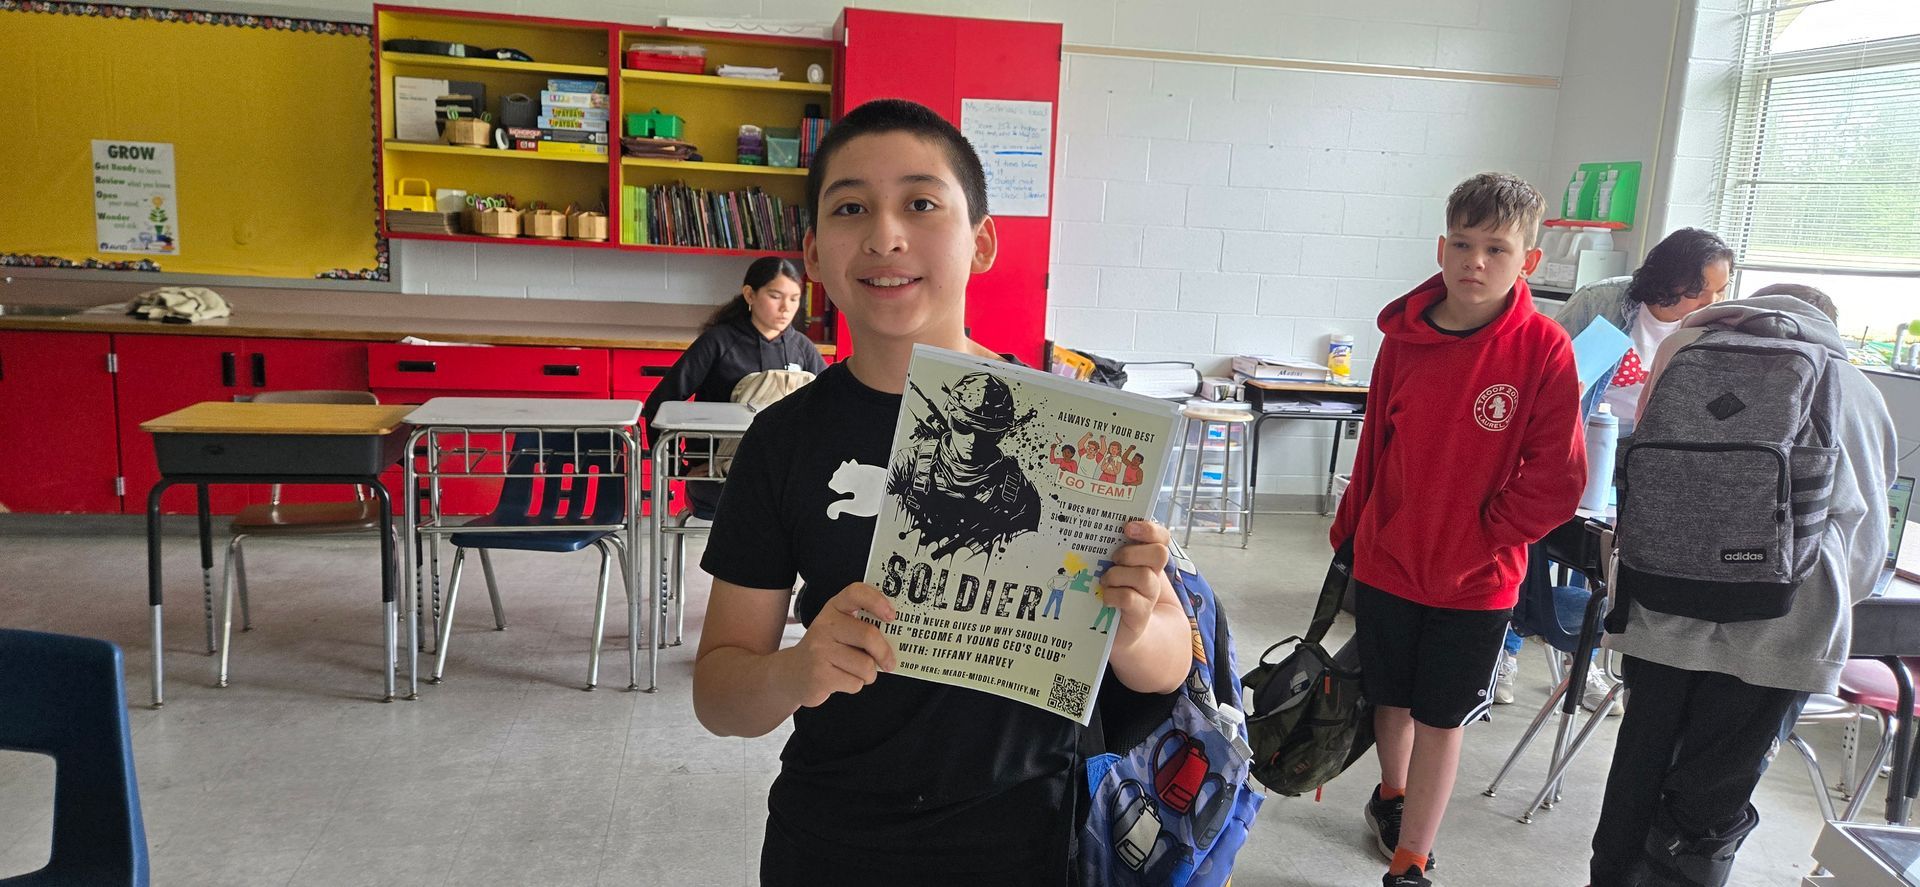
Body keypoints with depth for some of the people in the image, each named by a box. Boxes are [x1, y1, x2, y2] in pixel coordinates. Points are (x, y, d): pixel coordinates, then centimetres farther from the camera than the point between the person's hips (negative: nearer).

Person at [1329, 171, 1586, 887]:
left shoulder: (1544, 349, -14)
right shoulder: (1405, 337, -4)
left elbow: (1557, 478, -13)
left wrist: (1480, 534, -12)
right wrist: (1351, 532, 13)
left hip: (1475, 576, -3)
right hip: (1386, 559, 3)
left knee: (1441, 718, 8)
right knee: (1390, 696, 19)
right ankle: (1393, 795, 47)